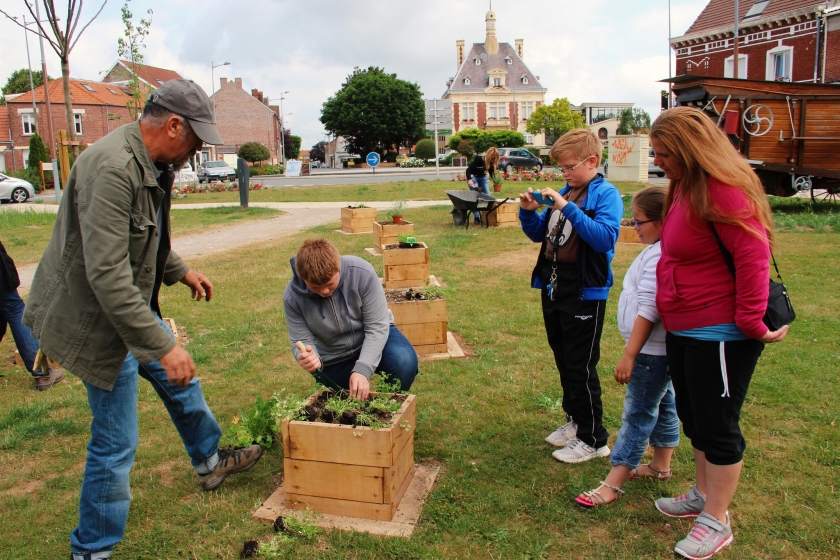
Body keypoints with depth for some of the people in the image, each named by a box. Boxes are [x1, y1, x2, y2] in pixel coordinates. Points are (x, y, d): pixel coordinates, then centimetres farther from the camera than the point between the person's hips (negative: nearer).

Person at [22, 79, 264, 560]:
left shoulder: (153, 164, 3)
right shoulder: (113, 168, -29)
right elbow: (108, 276, -34)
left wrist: (181, 271, 20)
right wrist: (163, 346, -33)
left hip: (134, 306, 10)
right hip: (100, 319, -10)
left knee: (182, 382, 24)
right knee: (116, 443, 1)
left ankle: (211, 461, 48)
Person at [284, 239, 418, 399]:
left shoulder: (362, 273, -29)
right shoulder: (292, 297, -21)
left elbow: (377, 326, -25)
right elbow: (302, 341, -13)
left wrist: (362, 369, -36)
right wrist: (306, 357, -39)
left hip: (375, 336, -2)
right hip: (334, 361, 2)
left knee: (405, 362, -31)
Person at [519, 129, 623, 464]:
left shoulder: (605, 194, -11)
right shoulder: (563, 193, 9)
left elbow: (606, 237, -27)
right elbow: (539, 234, 16)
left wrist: (568, 208, -28)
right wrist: (528, 212, -2)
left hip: (584, 293, -8)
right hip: (552, 286, 8)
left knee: (581, 367, 0)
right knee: (563, 361, 18)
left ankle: (593, 439, 15)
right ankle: (574, 420, 36)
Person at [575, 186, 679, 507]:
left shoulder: (659, 255, -24)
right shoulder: (665, 249, 10)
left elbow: (648, 310, -27)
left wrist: (629, 354, -24)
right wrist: (634, 350, 21)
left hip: (652, 350, -11)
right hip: (659, 348, 11)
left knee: (638, 414, -4)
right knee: (662, 406, 21)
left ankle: (613, 484, 4)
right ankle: (661, 466, 37)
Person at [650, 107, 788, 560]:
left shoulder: (723, 191, -20)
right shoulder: (685, 186, 10)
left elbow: (753, 256, -25)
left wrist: (751, 323, -23)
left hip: (719, 334, -10)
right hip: (683, 331, 10)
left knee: (717, 427, 4)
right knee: (694, 419, 21)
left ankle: (716, 522, 20)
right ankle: (703, 495, 40)